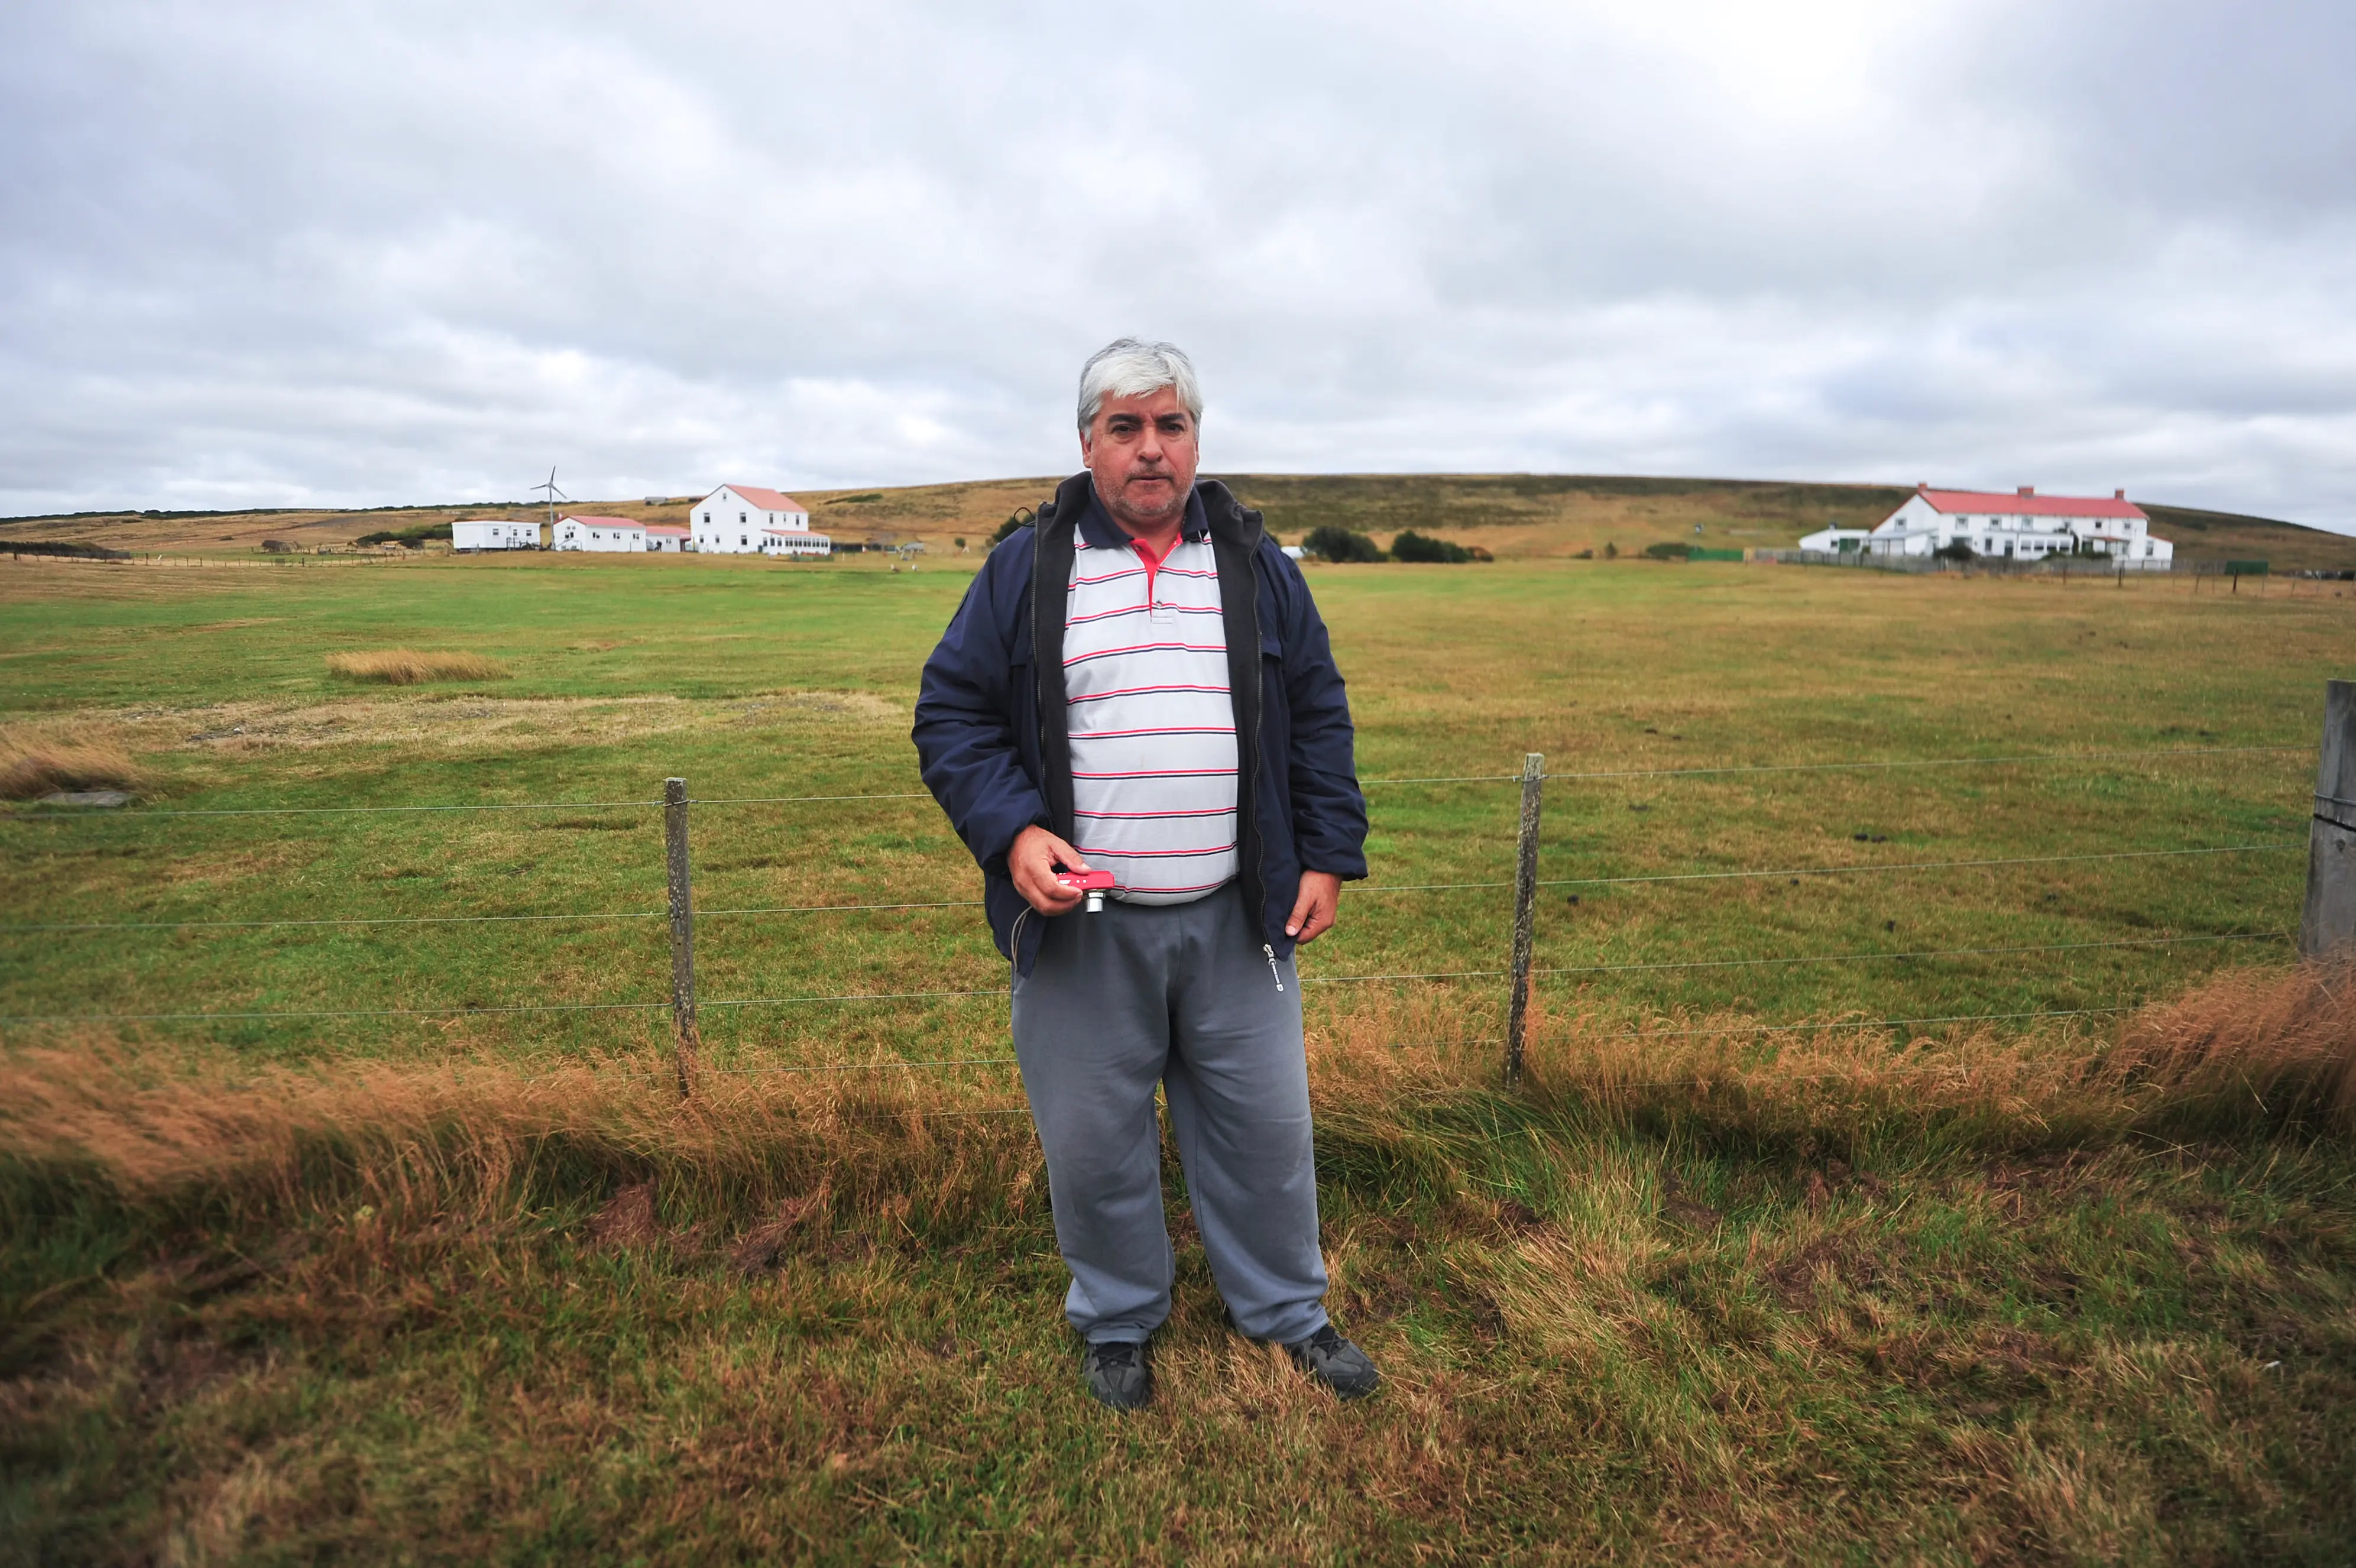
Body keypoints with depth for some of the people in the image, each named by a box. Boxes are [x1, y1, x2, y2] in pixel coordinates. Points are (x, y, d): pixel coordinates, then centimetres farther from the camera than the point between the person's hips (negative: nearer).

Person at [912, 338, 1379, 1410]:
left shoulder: (1259, 567, 7)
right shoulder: (1024, 570, 0)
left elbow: (1319, 717, 10)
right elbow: (951, 716, 0)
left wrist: (1328, 855, 3)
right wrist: (1010, 832, -15)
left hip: (1235, 916, 2)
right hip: (1082, 921, -1)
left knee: (1265, 1122, 14)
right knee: (1093, 1138, 11)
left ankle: (1284, 1308, 38)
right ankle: (1117, 1320, 37)